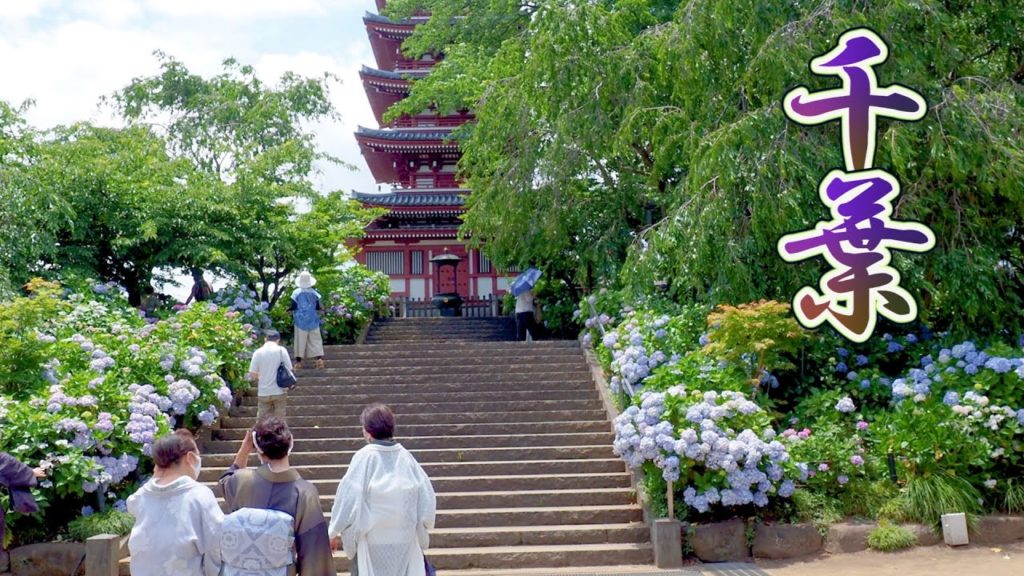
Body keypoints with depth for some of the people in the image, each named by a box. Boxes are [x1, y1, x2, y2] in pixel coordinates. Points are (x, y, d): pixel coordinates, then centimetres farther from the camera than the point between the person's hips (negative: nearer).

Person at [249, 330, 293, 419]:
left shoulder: (258, 352, -2)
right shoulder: (281, 350, -5)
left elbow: (253, 375, -2)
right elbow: (289, 370, -6)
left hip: (263, 393, 1)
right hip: (279, 392, -1)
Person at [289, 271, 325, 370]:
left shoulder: (296, 293, -8)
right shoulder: (314, 293, -5)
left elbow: (293, 307, -6)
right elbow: (318, 307, 0)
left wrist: (289, 310, 14)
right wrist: (322, 310, 21)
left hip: (300, 320, -1)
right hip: (313, 321, 1)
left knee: (300, 340, 5)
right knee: (315, 339, 5)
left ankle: (298, 361, 7)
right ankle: (319, 358, -5)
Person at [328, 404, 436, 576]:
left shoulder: (364, 457, -12)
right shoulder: (405, 456, -4)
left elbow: (348, 498, -11)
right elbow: (427, 497, -2)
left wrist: (334, 531, 2)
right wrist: (419, 526, 14)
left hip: (373, 540, -3)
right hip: (405, 539, 3)